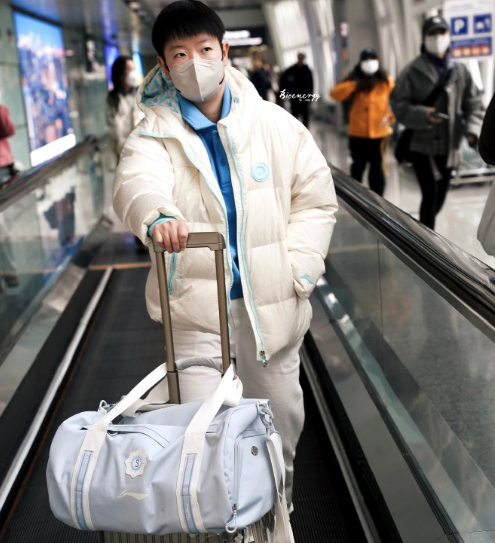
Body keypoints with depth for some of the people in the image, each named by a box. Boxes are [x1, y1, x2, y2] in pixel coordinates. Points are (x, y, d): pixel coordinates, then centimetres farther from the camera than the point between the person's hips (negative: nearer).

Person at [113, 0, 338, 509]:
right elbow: (137, 181, -28)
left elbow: (316, 197, 6)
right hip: (196, 307, -2)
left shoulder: (275, 123, 1)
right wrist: (157, 216, -52)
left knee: (282, 419, 16)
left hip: (272, 302, 3)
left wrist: (299, 270, -5)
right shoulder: (155, 132, -6)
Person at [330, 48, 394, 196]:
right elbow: (335, 94, -9)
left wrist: (389, 115, -11)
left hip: (379, 133, -1)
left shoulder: (386, 81, 2)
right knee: (358, 166, 12)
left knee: (376, 168, 4)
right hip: (358, 133, 1)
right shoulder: (354, 82, 3)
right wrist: (354, 84, -19)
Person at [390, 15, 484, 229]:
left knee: (440, 198, 13)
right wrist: (424, 115, -22)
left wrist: (472, 129, -9)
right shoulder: (413, 72, -5)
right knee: (431, 194, -14)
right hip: (422, 145, -5)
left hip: (449, 147, 5)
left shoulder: (460, 71, 6)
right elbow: (398, 105, -6)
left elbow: (474, 105, 8)